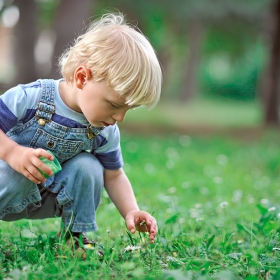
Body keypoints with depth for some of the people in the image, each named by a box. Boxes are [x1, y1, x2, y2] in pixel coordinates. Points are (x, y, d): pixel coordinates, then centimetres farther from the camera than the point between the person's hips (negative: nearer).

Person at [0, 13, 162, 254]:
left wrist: (131, 211, -12)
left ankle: (76, 235, -3)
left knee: (88, 166, -21)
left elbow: (114, 176, 3)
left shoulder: (105, 133, -9)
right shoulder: (31, 98, -25)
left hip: (50, 198, 4)